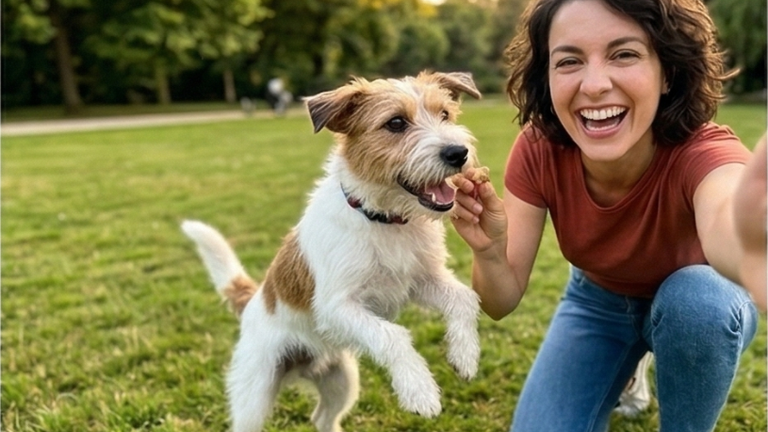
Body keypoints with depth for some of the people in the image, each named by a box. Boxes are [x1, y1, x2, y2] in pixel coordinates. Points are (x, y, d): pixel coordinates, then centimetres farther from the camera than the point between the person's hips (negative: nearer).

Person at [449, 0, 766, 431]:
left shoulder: (701, 152, -35)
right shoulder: (539, 150, -25)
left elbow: (725, 225, -61)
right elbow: (503, 302, -24)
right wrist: (487, 251, -46)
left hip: (698, 307, -2)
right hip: (598, 301, 3)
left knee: (697, 295, -36)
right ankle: (624, 371, 17)